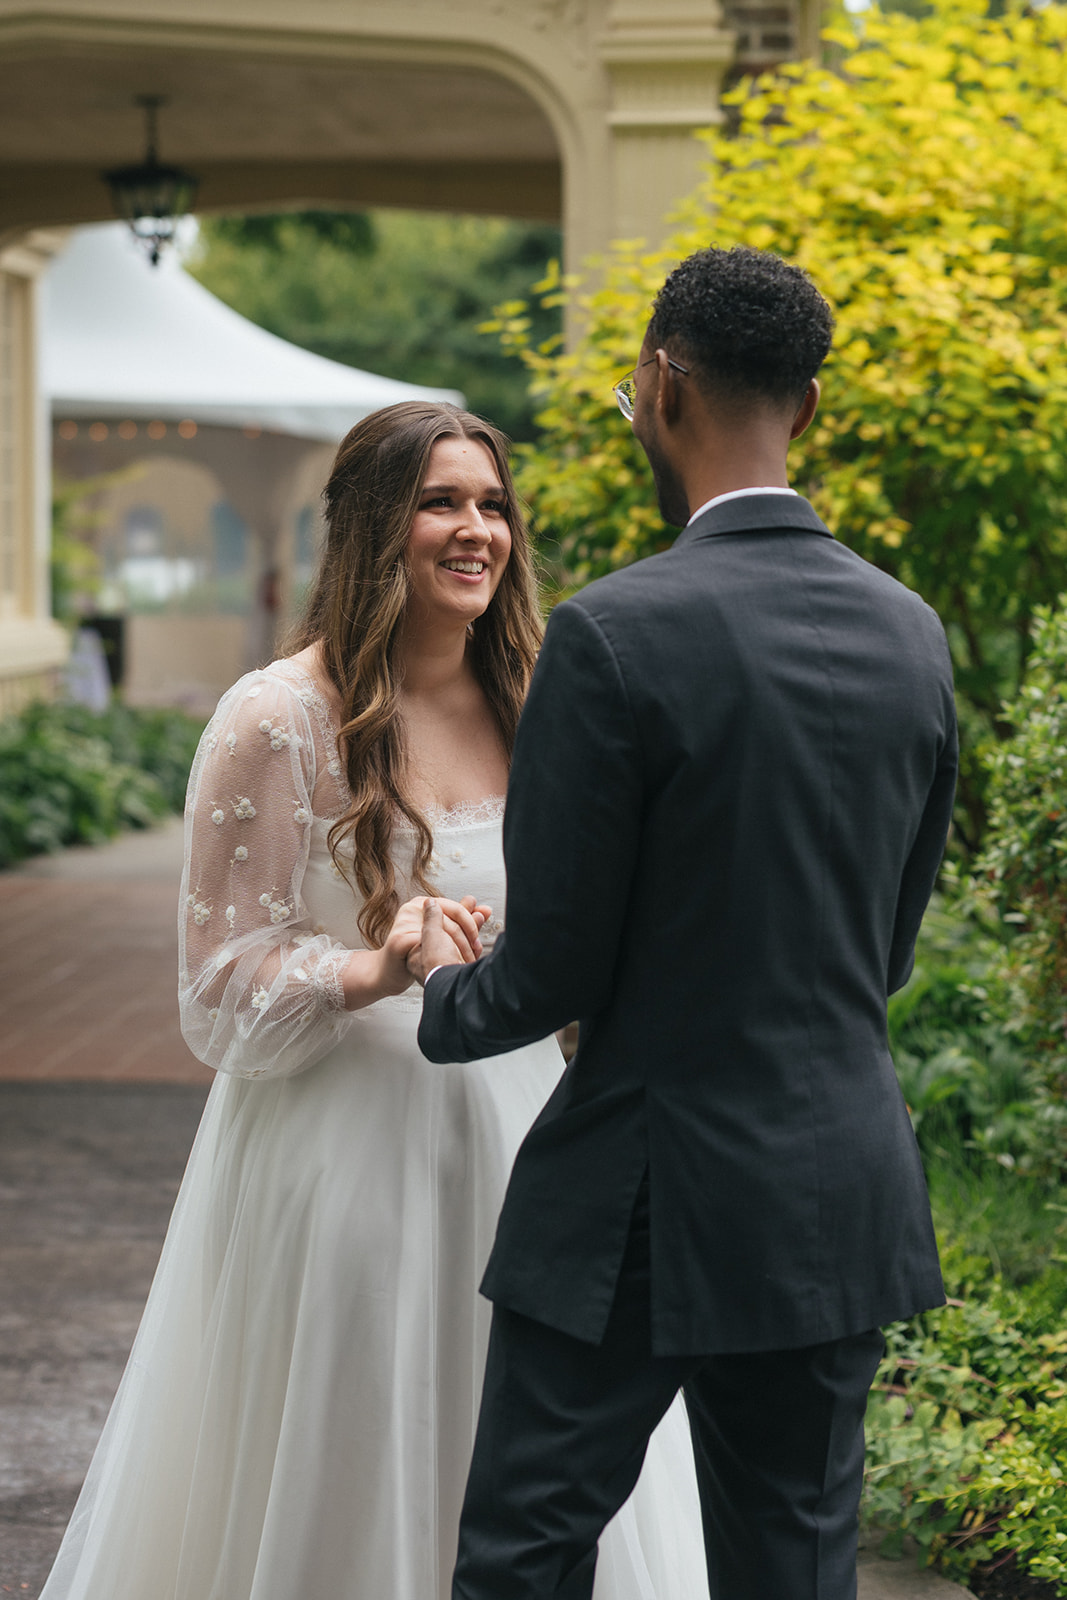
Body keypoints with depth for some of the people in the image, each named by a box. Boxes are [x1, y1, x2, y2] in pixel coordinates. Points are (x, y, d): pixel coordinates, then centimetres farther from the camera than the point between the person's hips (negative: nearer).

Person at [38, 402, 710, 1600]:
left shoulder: (520, 711, 8)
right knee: (344, 1497, 3)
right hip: (346, 1151, -5)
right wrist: (371, 971, -25)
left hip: (508, 1131, 6)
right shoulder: (279, 721, -10)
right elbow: (221, 994, -10)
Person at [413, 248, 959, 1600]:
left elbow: (553, 968, -12)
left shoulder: (616, 637, -17)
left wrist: (444, 993, 9)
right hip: (844, 1193, 6)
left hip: (643, 1199, -6)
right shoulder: (909, 634, 2)